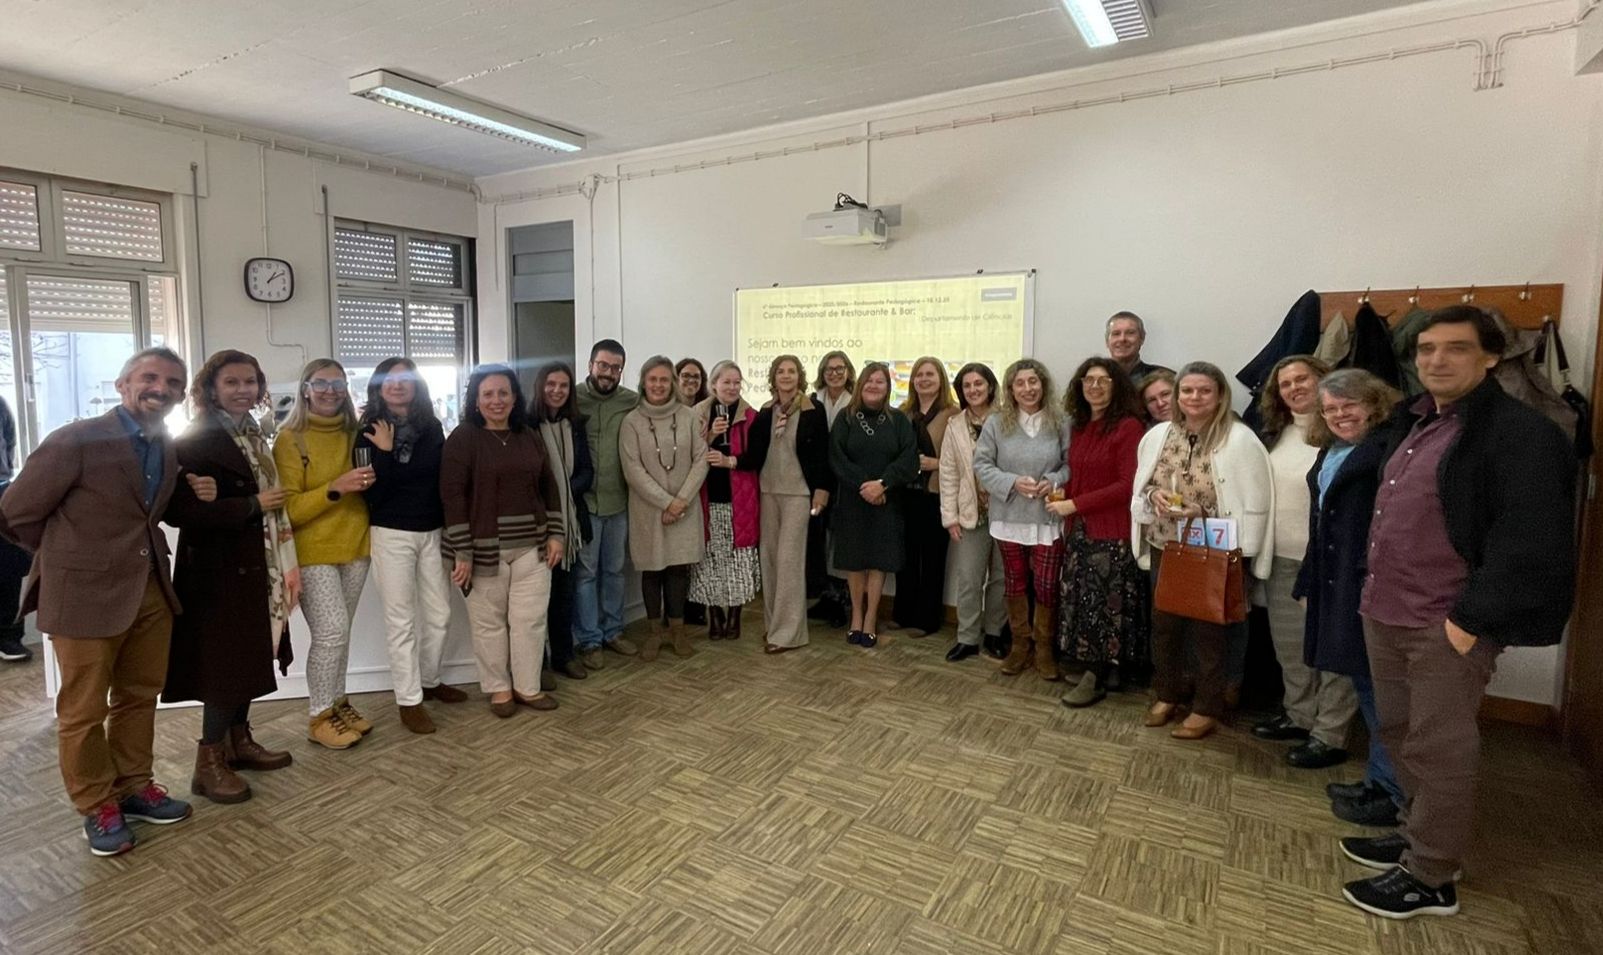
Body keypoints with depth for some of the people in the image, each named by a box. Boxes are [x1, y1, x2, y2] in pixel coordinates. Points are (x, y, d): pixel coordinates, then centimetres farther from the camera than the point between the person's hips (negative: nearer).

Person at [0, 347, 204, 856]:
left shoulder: (170, 449, 5)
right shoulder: (76, 440, -16)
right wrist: (69, 558, 4)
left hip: (151, 590, 6)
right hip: (85, 595, -6)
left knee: (139, 696, 17)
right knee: (84, 709, 8)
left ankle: (134, 787, 34)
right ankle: (98, 807, 25)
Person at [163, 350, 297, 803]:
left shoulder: (254, 437, 11)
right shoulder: (194, 441, -14)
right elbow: (179, 510, -24)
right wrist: (252, 505, -20)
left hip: (257, 567, 8)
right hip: (220, 571, -8)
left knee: (248, 657, 15)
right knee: (224, 661, -3)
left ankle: (239, 740, 28)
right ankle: (209, 762, 10)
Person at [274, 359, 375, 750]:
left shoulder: (353, 434, 7)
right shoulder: (290, 439, -8)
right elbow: (288, 507, -12)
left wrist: (369, 481, -1)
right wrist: (335, 488, -24)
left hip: (354, 546, 5)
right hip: (312, 552, -5)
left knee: (340, 632, 11)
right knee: (332, 632, -8)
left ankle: (337, 703, 24)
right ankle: (319, 718, 7)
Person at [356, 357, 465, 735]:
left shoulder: (432, 428, 4)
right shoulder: (370, 434, -2)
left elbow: (444, 477, 0)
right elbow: (370, 493, -9)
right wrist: (385, 453, -14)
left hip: (433, 531, 3)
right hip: (391, 534, -3)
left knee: (439, 613, 10)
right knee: (401, 619, 2)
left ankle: (429, 681, 30)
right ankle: (409, 700, 11)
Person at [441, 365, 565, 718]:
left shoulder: (530, 437, 8)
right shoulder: (462, 438, -6)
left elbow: (549, 488, 13)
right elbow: (453, 496, -11)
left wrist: (556, 533, 6)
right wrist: (462, 552, -15)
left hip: (532, 546, 4)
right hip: (485, 548, -4)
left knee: (530, 619, 8)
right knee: (489, 622, 8)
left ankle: (528, 687, 22)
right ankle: (498, 689, 24)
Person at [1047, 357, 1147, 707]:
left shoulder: (1129, 427, -12)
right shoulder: (1079, 427, 10)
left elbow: (1129, 485, -17)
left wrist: (1075, 504, -16)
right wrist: (1062, 494, -3)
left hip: (1113, 533, -7)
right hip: (1078, 530, 7)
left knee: (1105, 603, 4)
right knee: (1083, 602, 13)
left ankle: (1097, 678, 16)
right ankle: (1090, 667, 26)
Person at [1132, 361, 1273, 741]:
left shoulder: (1240, 440, -12)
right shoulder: (1157, 436, 3)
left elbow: (1254, 504, -13)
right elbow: (1140, 487, 12)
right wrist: (1154, 495, -9)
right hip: (1164, 549, 5)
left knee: (1209, 628, 7)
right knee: (1163, 623, 14)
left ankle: (1207, 709, 24)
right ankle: (1166, 695, 33)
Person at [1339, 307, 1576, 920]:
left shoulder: (1521, 434, -12)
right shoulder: (1413, 422, 13)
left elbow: (1529, 544, -18)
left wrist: (1470, 622, -19)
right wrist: (1374, 591, 14)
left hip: (1445, 626, -8)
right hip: (1384, 613, 8)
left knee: (1439, 750, 5)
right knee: (1398, 732, 19)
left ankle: (1430, 878, 20)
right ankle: (1417, 835, 38)